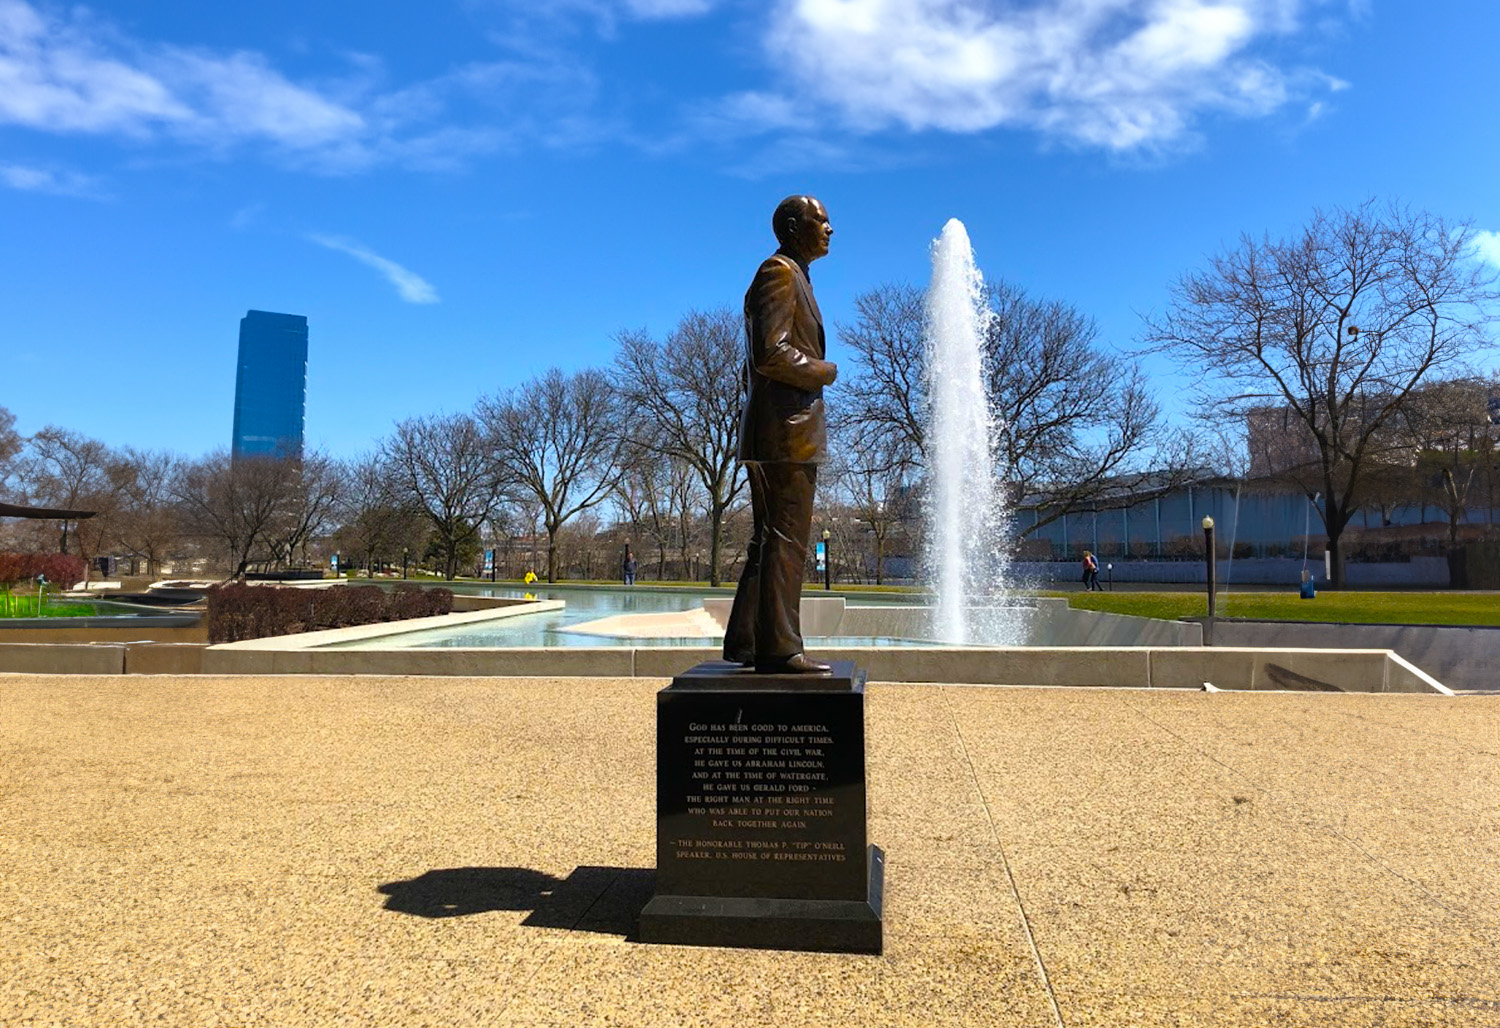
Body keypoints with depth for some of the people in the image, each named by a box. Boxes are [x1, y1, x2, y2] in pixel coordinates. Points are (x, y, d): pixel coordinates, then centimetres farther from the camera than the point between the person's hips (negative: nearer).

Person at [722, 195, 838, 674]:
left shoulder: (790, 276, 26)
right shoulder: (780, 272, -6)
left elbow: (755, 365, 27)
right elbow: (770, 353, -19)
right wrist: (824, 371, -6)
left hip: (772, 435, 10)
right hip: (786, 432, -10)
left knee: (770, 540, 11)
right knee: (786, 540, -9)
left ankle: (746, 642, 16)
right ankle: (778, 647, -6)